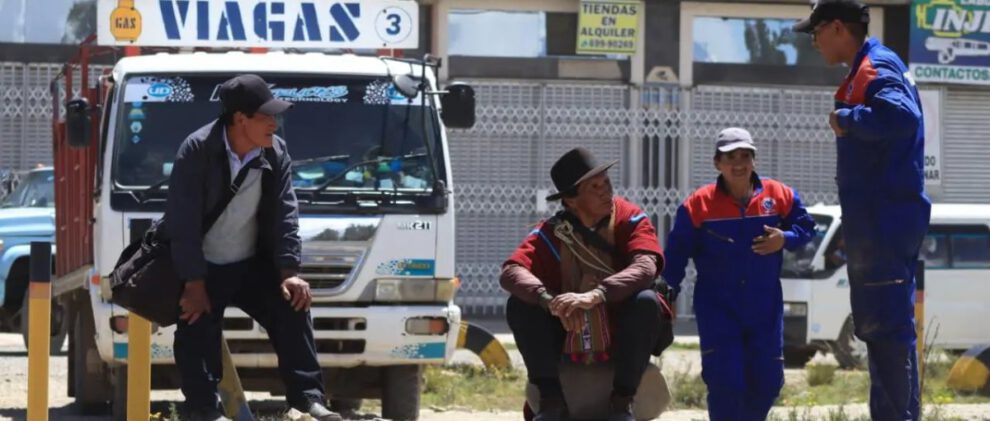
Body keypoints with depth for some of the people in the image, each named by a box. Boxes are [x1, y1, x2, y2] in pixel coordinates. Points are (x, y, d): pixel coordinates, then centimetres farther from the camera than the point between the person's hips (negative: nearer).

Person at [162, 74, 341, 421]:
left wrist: (289, 272, -15)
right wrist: (194, 284, -21)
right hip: (202, 268, -3)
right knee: (197, 337, -14)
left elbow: (285, 215, -5)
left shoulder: (276, 153, -6)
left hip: (252, 265, 3)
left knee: (292, 307, -15)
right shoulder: (197, 152, -19)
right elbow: (184, 223, -19)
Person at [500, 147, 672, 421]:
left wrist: (595, 296, -45)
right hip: (570, 338, 2)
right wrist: (549, 300, -42)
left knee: (646, 301, -33)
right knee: (519, 305, -21)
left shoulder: (632, 221, -10)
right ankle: (551, 399, -20)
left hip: (624, 336, -2)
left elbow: (645, 267, -29)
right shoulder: (552, 234, -6)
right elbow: (511, 271, -22)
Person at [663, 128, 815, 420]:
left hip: (764, 307, 3)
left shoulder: (780, 196, -4)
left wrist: (784, 239, -15)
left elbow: (805, 228, 7)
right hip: (717, 307, -2)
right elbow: (677, 253, -1)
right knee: (724, 381, -12)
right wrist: (668, 294, -4)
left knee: (767, 381, 4)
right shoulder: (698, 204, -8)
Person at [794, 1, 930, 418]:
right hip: (876, 221, 11)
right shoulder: (866, 68, 18)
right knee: (878, 323, 16)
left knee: (887, 325, -10)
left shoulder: (877, 68, -14)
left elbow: (900, 116, -32)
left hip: (883, 220, -11)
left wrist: (848, 120, -21)